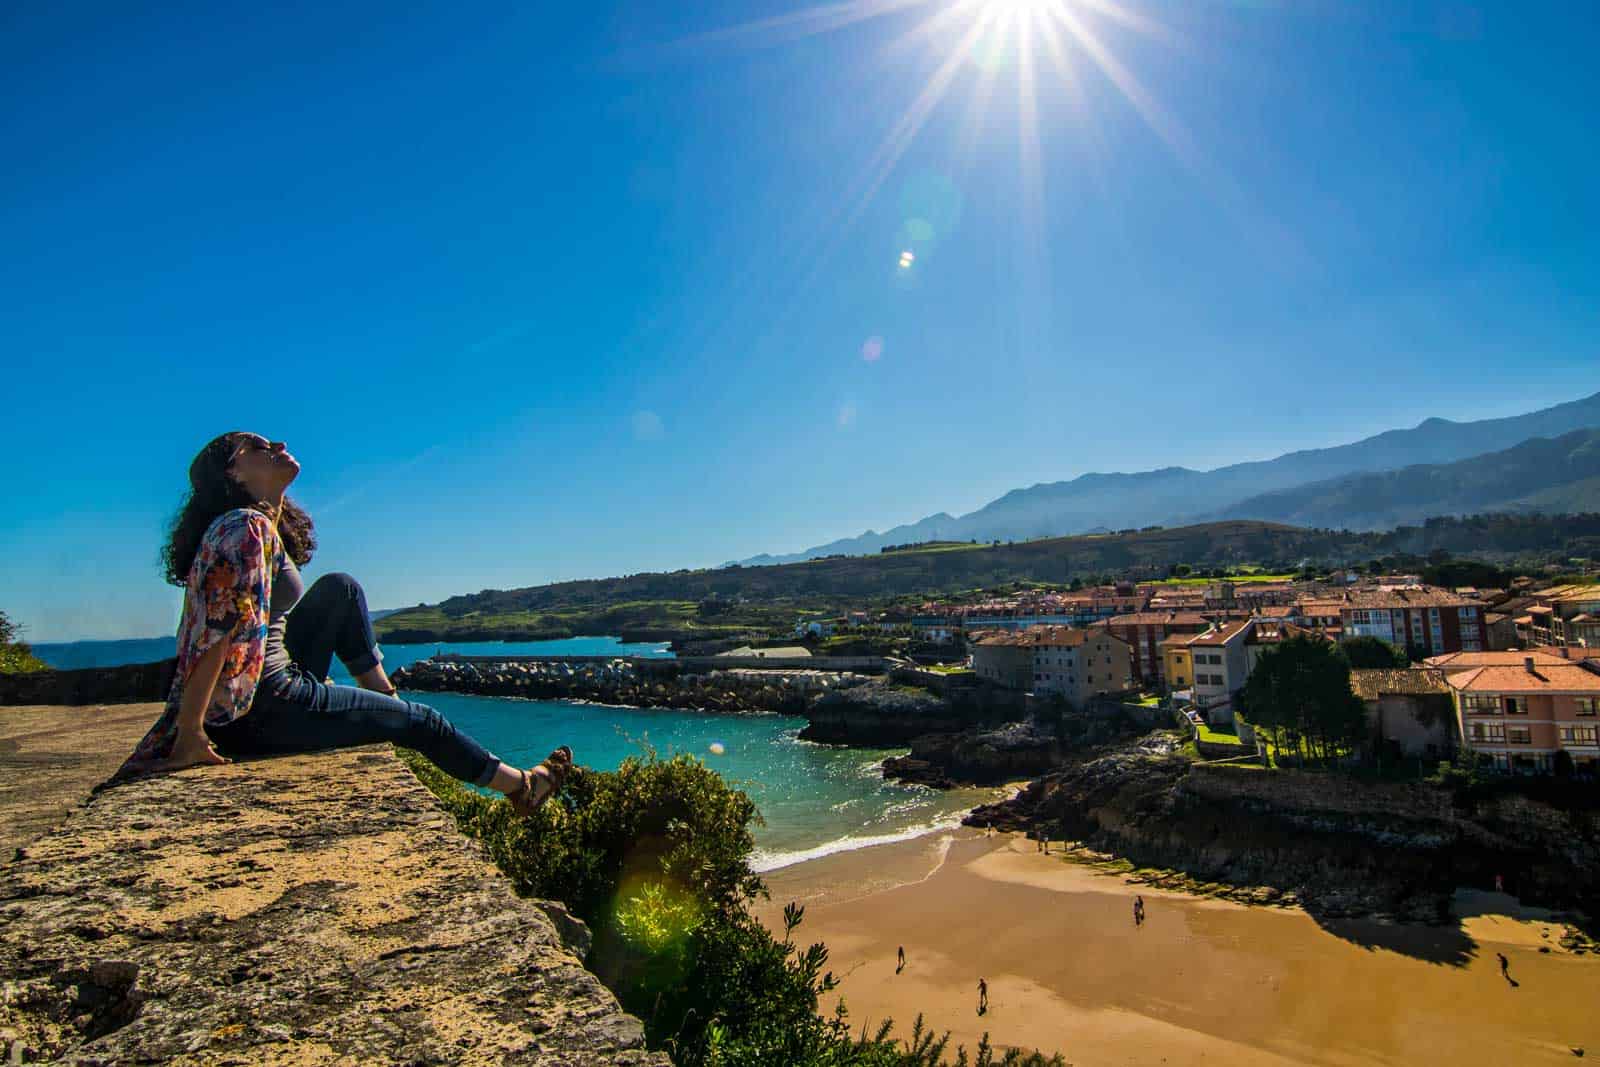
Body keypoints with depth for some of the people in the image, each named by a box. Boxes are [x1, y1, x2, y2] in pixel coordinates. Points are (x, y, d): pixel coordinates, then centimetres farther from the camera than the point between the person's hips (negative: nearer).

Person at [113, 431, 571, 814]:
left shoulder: (245, 525, 12)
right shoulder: (247, 527, -17)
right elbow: (217, 634, -24)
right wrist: (190, 737, -25)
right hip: (256, 714, -9)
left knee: (340, 589, 16)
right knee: (419, 721, 3)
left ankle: (380, 690, 21)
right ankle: (522, 786, 20)